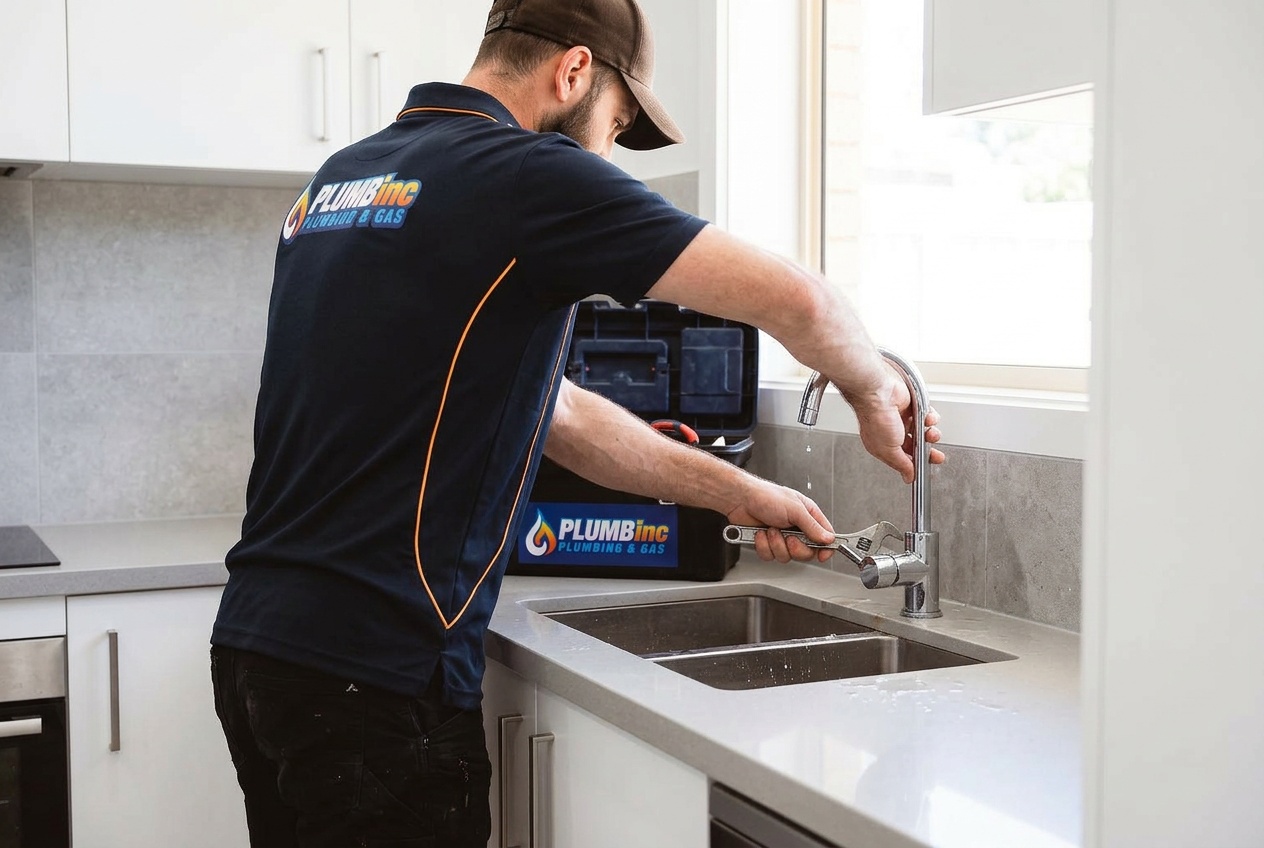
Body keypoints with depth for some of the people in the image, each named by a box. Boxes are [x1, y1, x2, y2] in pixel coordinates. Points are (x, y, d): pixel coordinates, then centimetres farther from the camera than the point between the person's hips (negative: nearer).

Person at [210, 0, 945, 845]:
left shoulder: (342, 175, 14)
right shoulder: (525, 173, -13)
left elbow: (545, 410, 16)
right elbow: (795, 300, -15)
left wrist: (737, 493, 16)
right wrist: (875, 394, 7)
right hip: (374, 675, -9)